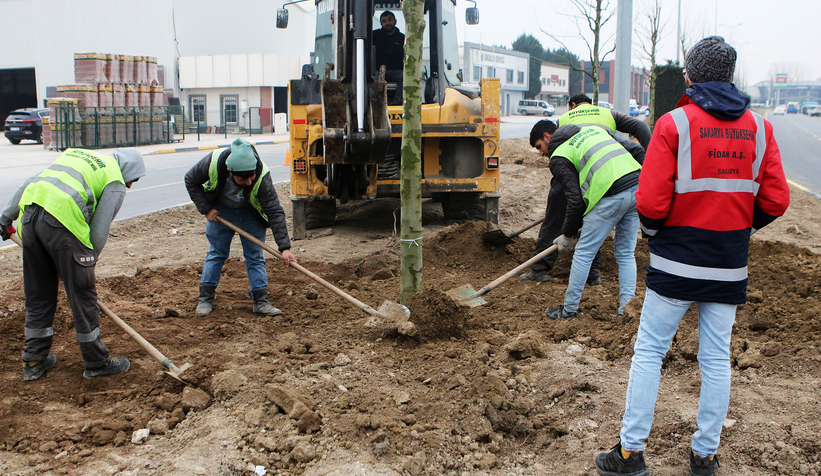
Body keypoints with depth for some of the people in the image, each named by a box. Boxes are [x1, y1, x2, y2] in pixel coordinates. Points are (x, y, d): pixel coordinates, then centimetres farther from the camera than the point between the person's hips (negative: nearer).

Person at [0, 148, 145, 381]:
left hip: (29, 216, 7)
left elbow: (31, 183, 26)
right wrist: (88, 263, 11)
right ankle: (97, 363, 18)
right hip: (61, 222, -7)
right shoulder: (116, 183, 7)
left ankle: (34, 361, 28)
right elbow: (99, 229, 1)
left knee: (37, 296, 18)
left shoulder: (75, 154, 28)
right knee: (82, 295, 6)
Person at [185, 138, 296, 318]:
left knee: (255, 255, -2)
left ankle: (261, 301, 5)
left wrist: (284, 247, -39)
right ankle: (205, 298, 18)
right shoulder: (213, 162, -34)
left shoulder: (262, 177, -37)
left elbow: (275, 212, -34)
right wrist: (206, 209, -16)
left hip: (251, 213, -1)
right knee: (216, 253, 6)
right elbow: (191, 181, -13)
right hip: (220, 210, 1)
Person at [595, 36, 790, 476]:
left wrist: (653, 231, 4)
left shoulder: (674, 123, -10)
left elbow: (650, 202, -16)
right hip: (730, 268, 4)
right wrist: (739, 228, 17)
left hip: (676, 263, -4)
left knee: (649, 352, 6)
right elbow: (776, 200, 1)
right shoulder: (759, 127, 3)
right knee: (717, 359, 13)